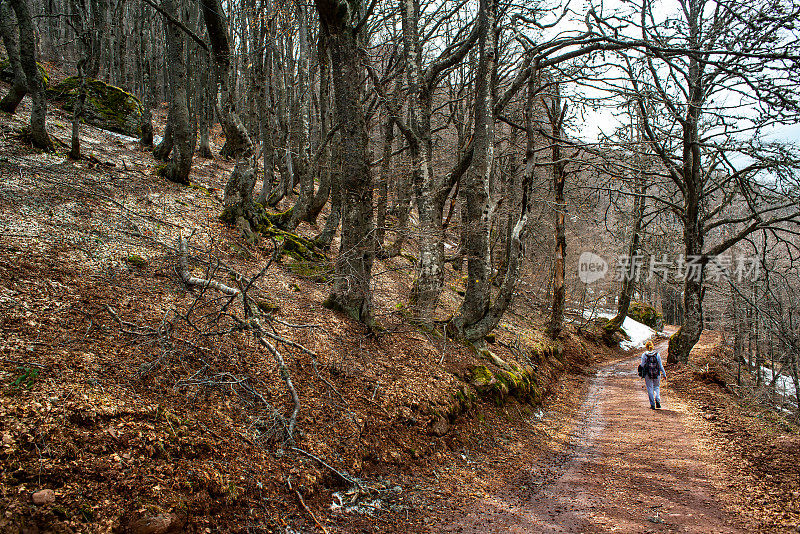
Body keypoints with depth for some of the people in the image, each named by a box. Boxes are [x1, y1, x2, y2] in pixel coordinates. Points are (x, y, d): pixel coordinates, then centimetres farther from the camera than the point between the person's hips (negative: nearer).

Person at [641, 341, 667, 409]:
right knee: (657, 387, 19)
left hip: (647, 374, -1)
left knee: (650, 389, 7)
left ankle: (652, 405, 6)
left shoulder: (644, 354, -7)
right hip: (657, 374, 1)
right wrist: (664, 374, 6)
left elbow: (642, 365, -5)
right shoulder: (657, 354, -3)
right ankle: (657, 400, -3)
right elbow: (660, 365, -2)